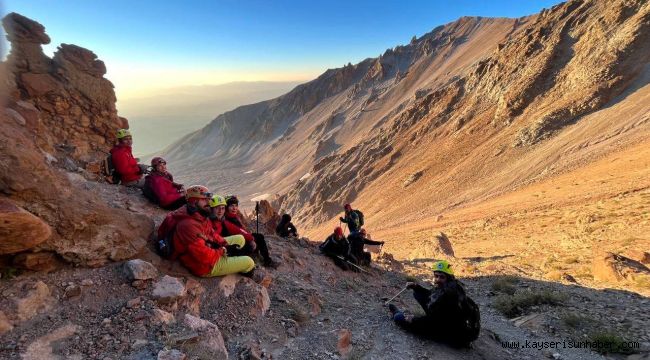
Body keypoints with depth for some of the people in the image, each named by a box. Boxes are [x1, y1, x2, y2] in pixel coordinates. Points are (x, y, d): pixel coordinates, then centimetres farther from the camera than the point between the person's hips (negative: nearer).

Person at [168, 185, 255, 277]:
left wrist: (224, 243, -3)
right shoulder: (188, 225, -35)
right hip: (205, 266, -9)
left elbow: (211, 233, 12)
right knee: (249, 262, -1)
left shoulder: (201, 216, -4)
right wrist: (220, 252, -16)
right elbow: (205, 256, -34)